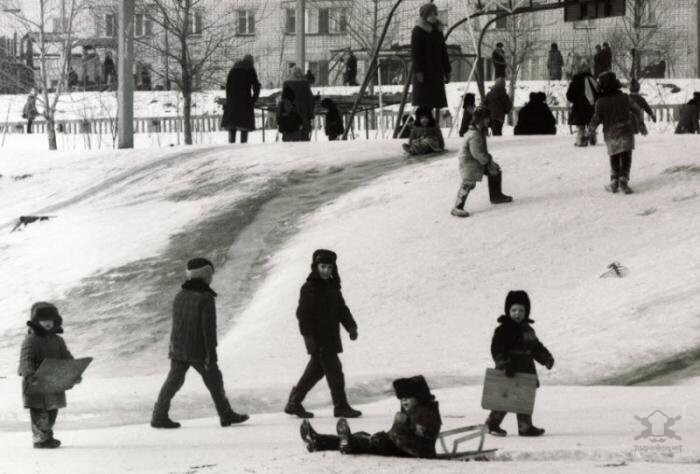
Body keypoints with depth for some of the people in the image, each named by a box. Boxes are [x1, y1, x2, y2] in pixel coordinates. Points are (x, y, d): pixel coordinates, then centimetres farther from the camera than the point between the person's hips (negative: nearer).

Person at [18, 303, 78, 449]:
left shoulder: (57, 341, 10)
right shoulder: (31, 340, -10)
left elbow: (67, 358, 7)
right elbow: (26, 360, -21)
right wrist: (30, 375, -38)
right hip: (35, 384, -7)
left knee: (52, 410, 14)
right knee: (39, 412, -7)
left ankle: (47, 436, 26)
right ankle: (40, 439, -3)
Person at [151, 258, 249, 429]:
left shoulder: (180, 296, 5)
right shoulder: (206, 298, -15)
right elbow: (209, 327, -18)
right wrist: (211, 353, -17)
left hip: (178, 348, 6)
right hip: (198, 350, -6)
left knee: (173, 381, 5)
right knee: (214, 380, 8)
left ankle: (159, 416, -3)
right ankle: (226, 415, 16)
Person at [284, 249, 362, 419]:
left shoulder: (333, 287, 14)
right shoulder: (309, 288, -10)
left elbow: (342, 309, 21)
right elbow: (303, 314, -14)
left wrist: (351, 326, 8)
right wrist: (308, 335, -20)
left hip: (331, 337, 9)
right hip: (317, 339, -9)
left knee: (316, 370, 14)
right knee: (334, 370, -9)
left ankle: (294, 404, 23)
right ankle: (341, 407, -4)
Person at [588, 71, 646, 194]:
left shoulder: (601, 102, -7)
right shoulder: (624, 98, -2)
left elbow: (596, 119, -9)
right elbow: (637, 111, 6)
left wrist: (591, 130, 11)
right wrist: (641, 125, 20)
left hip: (610, 134, 0)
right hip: (626, 132, 0)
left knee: (614, 159, 16)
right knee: (626, 158, 1)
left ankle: (614, 183, 14)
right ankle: (623, 179, -17)